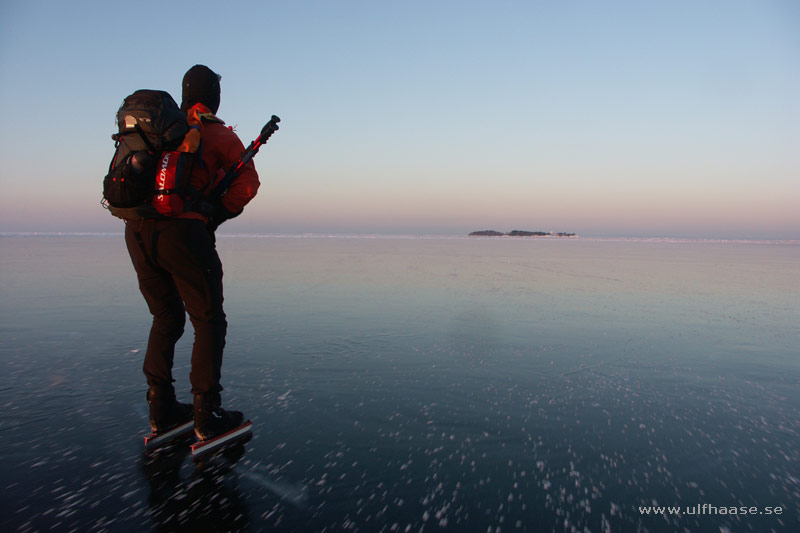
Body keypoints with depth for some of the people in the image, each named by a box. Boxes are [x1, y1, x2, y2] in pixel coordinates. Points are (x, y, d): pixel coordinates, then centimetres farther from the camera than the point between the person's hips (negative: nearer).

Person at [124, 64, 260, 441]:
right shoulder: (219, 135, 5)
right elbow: (247, 182, -5)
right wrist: (218, 214, 7)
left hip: (136, 230, 6)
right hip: (183, 230, -6)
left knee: (166, 316, 17)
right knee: (208, 320, 4)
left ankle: (161, 409, 19)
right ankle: (207, 415, 5)